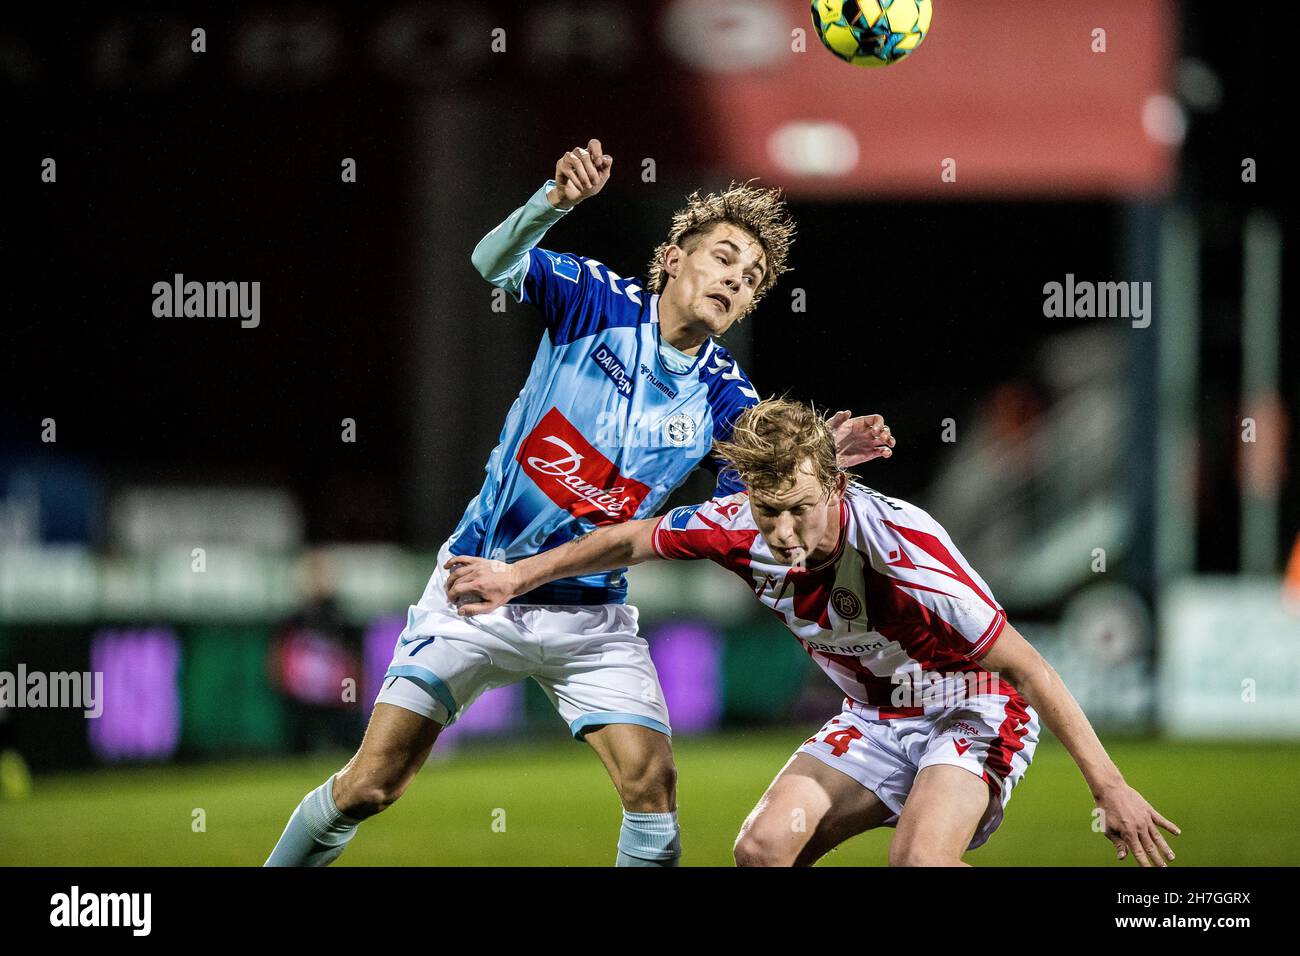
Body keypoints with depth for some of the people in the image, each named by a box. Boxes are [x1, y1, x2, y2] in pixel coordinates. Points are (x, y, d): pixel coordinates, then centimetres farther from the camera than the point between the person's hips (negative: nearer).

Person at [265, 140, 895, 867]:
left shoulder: (725, 398, -2)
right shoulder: (597, 300, -7)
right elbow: (495, 262, -23)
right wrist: (558, 200, -42)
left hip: (591, 617, 3)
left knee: (653, 786, -11)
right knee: (371, 785, -7)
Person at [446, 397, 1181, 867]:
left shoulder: (904, 551, -35)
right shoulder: (744, 526, -18)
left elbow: (1024, 666, -30)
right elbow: (636, 540, 3)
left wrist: (1110, 787, -30)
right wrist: (517, 577, 12)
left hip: (971, 709, -6)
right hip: (878, 716, 6)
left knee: (919, 859, -31)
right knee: (764, 848, -10)